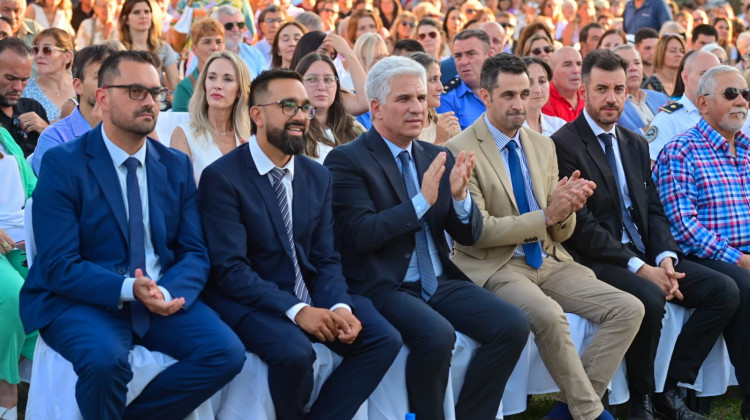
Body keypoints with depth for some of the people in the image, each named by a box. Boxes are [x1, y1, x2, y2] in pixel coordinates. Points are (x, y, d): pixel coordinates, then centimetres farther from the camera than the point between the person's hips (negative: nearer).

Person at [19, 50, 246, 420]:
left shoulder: (176, 165, 8)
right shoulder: (63, 163, -6)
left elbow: (195, 252, 5)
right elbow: (58, 265, -12)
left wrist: (168, 291, -17)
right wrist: (129, 288, -27)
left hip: (164, 298, 4)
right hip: (85, 300, -4)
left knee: (227, 352, -20)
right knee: (105, 358, -35)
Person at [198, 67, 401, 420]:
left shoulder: (318, 177, 9)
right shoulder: (222, 177, -11)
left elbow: (326, 259, 7)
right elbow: (230, 268, -18)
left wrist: (339, 306, -14)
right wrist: (294, 310, -27)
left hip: (309, 296, 6)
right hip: (248, 300, -6)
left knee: (384, 339, -13)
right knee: (295, 351, -33)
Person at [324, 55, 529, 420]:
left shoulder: (437, 157, 12)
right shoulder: (347, 160, -5)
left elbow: (468, 236, 11)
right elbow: (359, 235, -17)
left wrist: (460, 196, -10)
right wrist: (422, 201, -21)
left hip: (439, 281, 6)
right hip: (383, 286, -6)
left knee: (513, 325, -14)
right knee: (437, 335, -32)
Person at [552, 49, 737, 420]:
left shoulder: (635, 144, 17)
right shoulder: (564, 145, -8)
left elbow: (654, 210, 13)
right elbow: (581, 226, -15)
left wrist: (665, 258, -8)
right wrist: (639, 268, -20)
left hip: (645, 256, 8)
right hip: (596, 261, -8)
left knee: (724, 290, -9)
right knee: (649, 299, -35)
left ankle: (669, 389, -3)